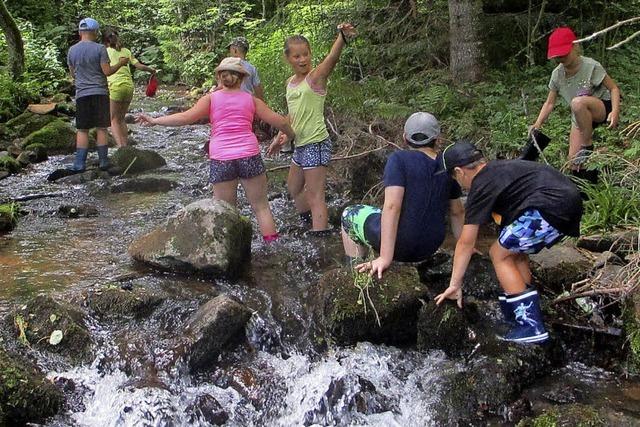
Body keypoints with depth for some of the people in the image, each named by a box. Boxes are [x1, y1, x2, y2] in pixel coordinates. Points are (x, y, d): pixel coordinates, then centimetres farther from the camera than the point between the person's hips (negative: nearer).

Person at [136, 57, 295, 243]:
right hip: (249, 156, 1)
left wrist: (154, 120, 2)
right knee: (261, 207, 11)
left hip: (221, 160, -1)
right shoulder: (251, 99, 11)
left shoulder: (211, 99, 6)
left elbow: (186, 117, -6)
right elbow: (279, 121, 9)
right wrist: (293, 135, 27)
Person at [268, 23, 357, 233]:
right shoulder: (290, 83, 11)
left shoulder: (316, 76, -12)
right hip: (300, 145, 9)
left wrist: (342, 36, -49)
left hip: (316, 144, -9)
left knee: (315, 196, -10)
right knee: (294, 188, 26)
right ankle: (310, 223, 45)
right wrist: (282, 136, 19)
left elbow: (332, 58, -32)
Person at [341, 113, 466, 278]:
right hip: (430, 248, 6)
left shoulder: (399, 159, -15)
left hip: (399, 245, -6)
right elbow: (458, 212, 11)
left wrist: (385, 258, -25)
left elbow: (392, 206, -24)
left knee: (349, 214, 22)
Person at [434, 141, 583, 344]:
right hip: (571, 200, 10)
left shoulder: (482, 185, -1)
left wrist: (455, 285, 7)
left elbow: (466, 242, 1)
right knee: (515, 253, 21)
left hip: (551, 208, -10)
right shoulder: (500, 167, 25)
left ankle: (531, 327, -1)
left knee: (500, 255, 2)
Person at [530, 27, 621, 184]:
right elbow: (549, 103, -2)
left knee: (578, 102, -40)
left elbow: (614, 88, -15)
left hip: (603, 108, -5)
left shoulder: (591, 66, -20)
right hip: (580, 118, 6)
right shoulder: (557, 74, -6)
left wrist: (615, 111, -33)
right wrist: (537, 124, -17)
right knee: (574, 164, -8)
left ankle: (587, 147, -22)